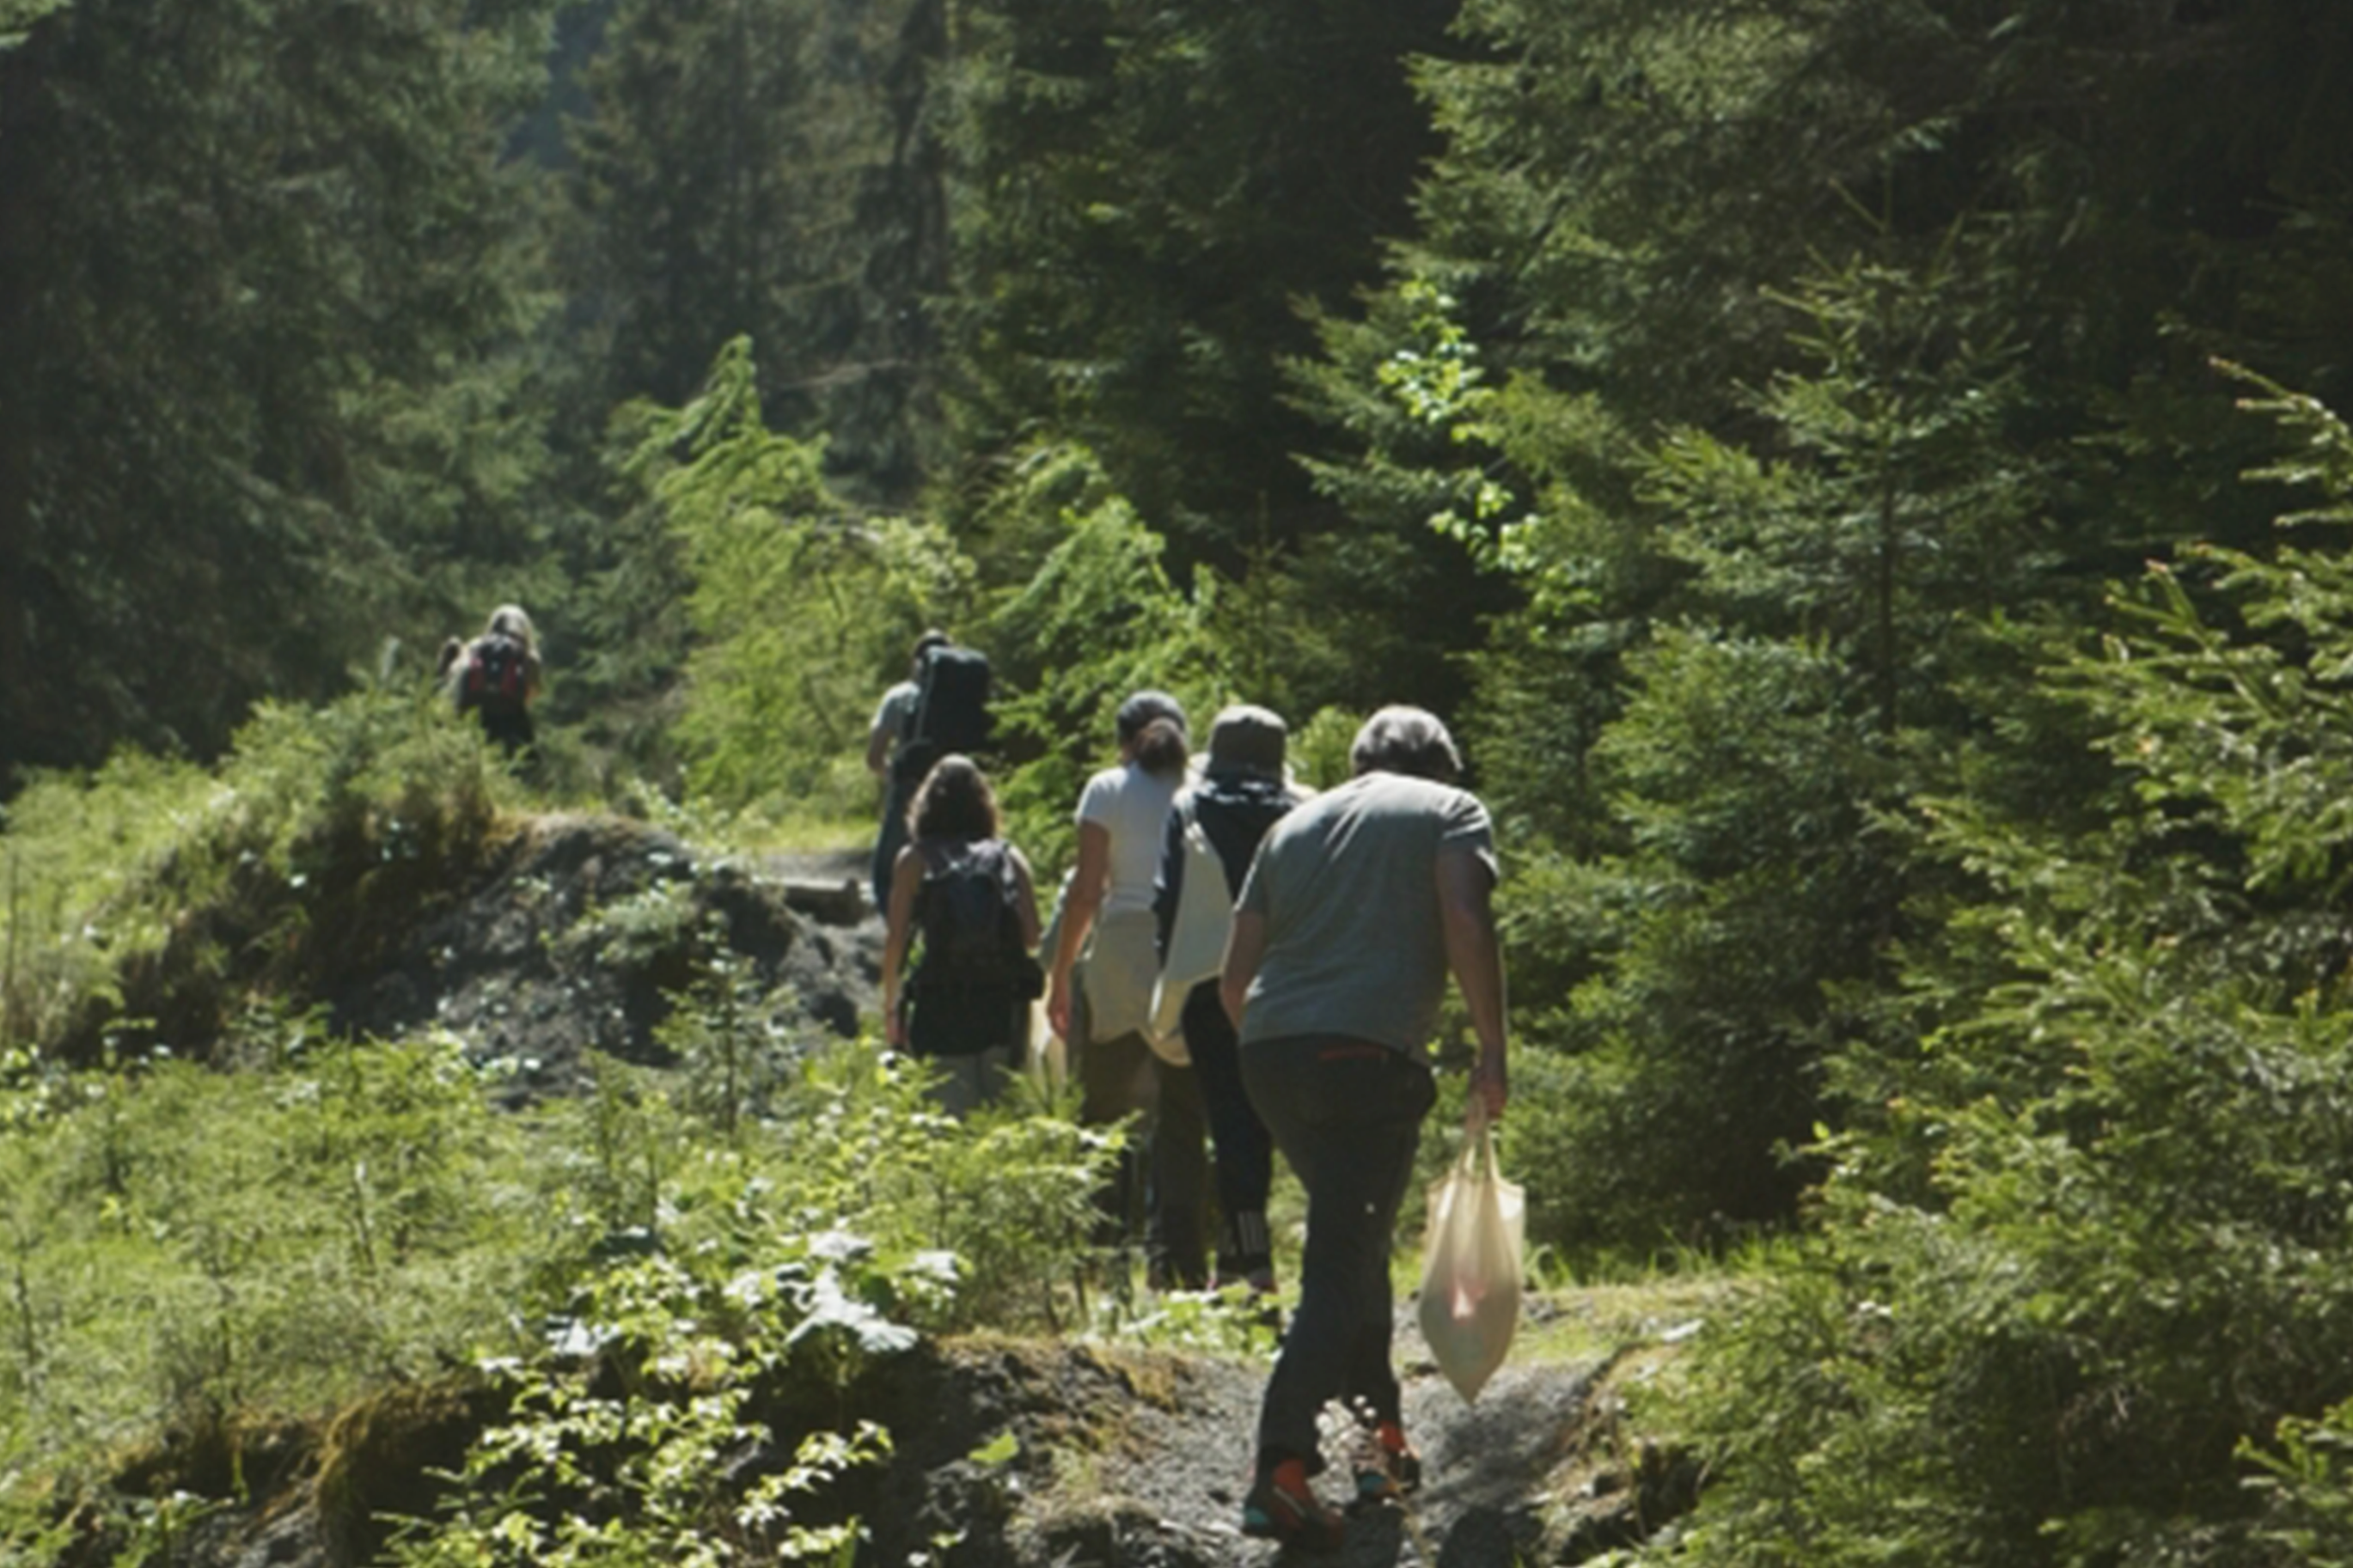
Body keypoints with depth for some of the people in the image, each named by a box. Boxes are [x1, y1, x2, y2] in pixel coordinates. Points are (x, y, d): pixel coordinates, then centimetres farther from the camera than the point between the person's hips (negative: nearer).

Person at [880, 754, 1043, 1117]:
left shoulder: (914, 859, 2)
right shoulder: (1010, 858, 5)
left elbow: (896, 938, -3)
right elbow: (1032, 936, -1)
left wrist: (891, 1006, 5)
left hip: (942, 1006, -2)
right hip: (1004, 1002, 2)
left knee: (954, 1114, 0)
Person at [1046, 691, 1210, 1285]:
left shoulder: (1108, 789, 4)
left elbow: (1087, 887, -2)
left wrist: (1060, 973, 2)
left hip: (1121, 952, -1)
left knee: (1104, 1108, 8)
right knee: (1183, 1119, 4)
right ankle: (1178, 1256, -4)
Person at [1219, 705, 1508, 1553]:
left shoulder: (1297, 822, 24)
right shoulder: (1450, 811, 11)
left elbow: (1234, 974, 19)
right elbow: (1466, 924, -8)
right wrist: (1492, 1052, -4)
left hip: (1269, 1051, 5)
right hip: (1371, 1053, -5)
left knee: (1352, 1238, 23)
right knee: (1342, 1265, -5)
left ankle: (1383, 1433, 30)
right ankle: (1280, 1471, -16)